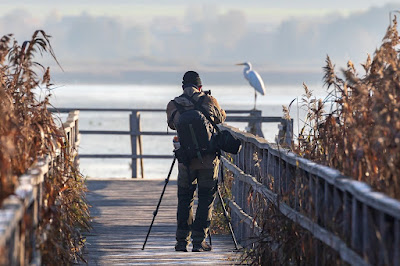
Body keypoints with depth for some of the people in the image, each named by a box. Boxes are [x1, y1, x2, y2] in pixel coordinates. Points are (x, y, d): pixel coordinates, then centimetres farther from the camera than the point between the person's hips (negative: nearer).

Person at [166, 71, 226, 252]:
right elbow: (221, 118, 17)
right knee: (206, 199, 6)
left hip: (186, 160, 1)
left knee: (184, 199, 13)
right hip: (209, 159, -1)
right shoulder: (209, 101, -2)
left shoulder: (173, 106, -2)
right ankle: (199, 241, 2)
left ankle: (182, 241, 12)